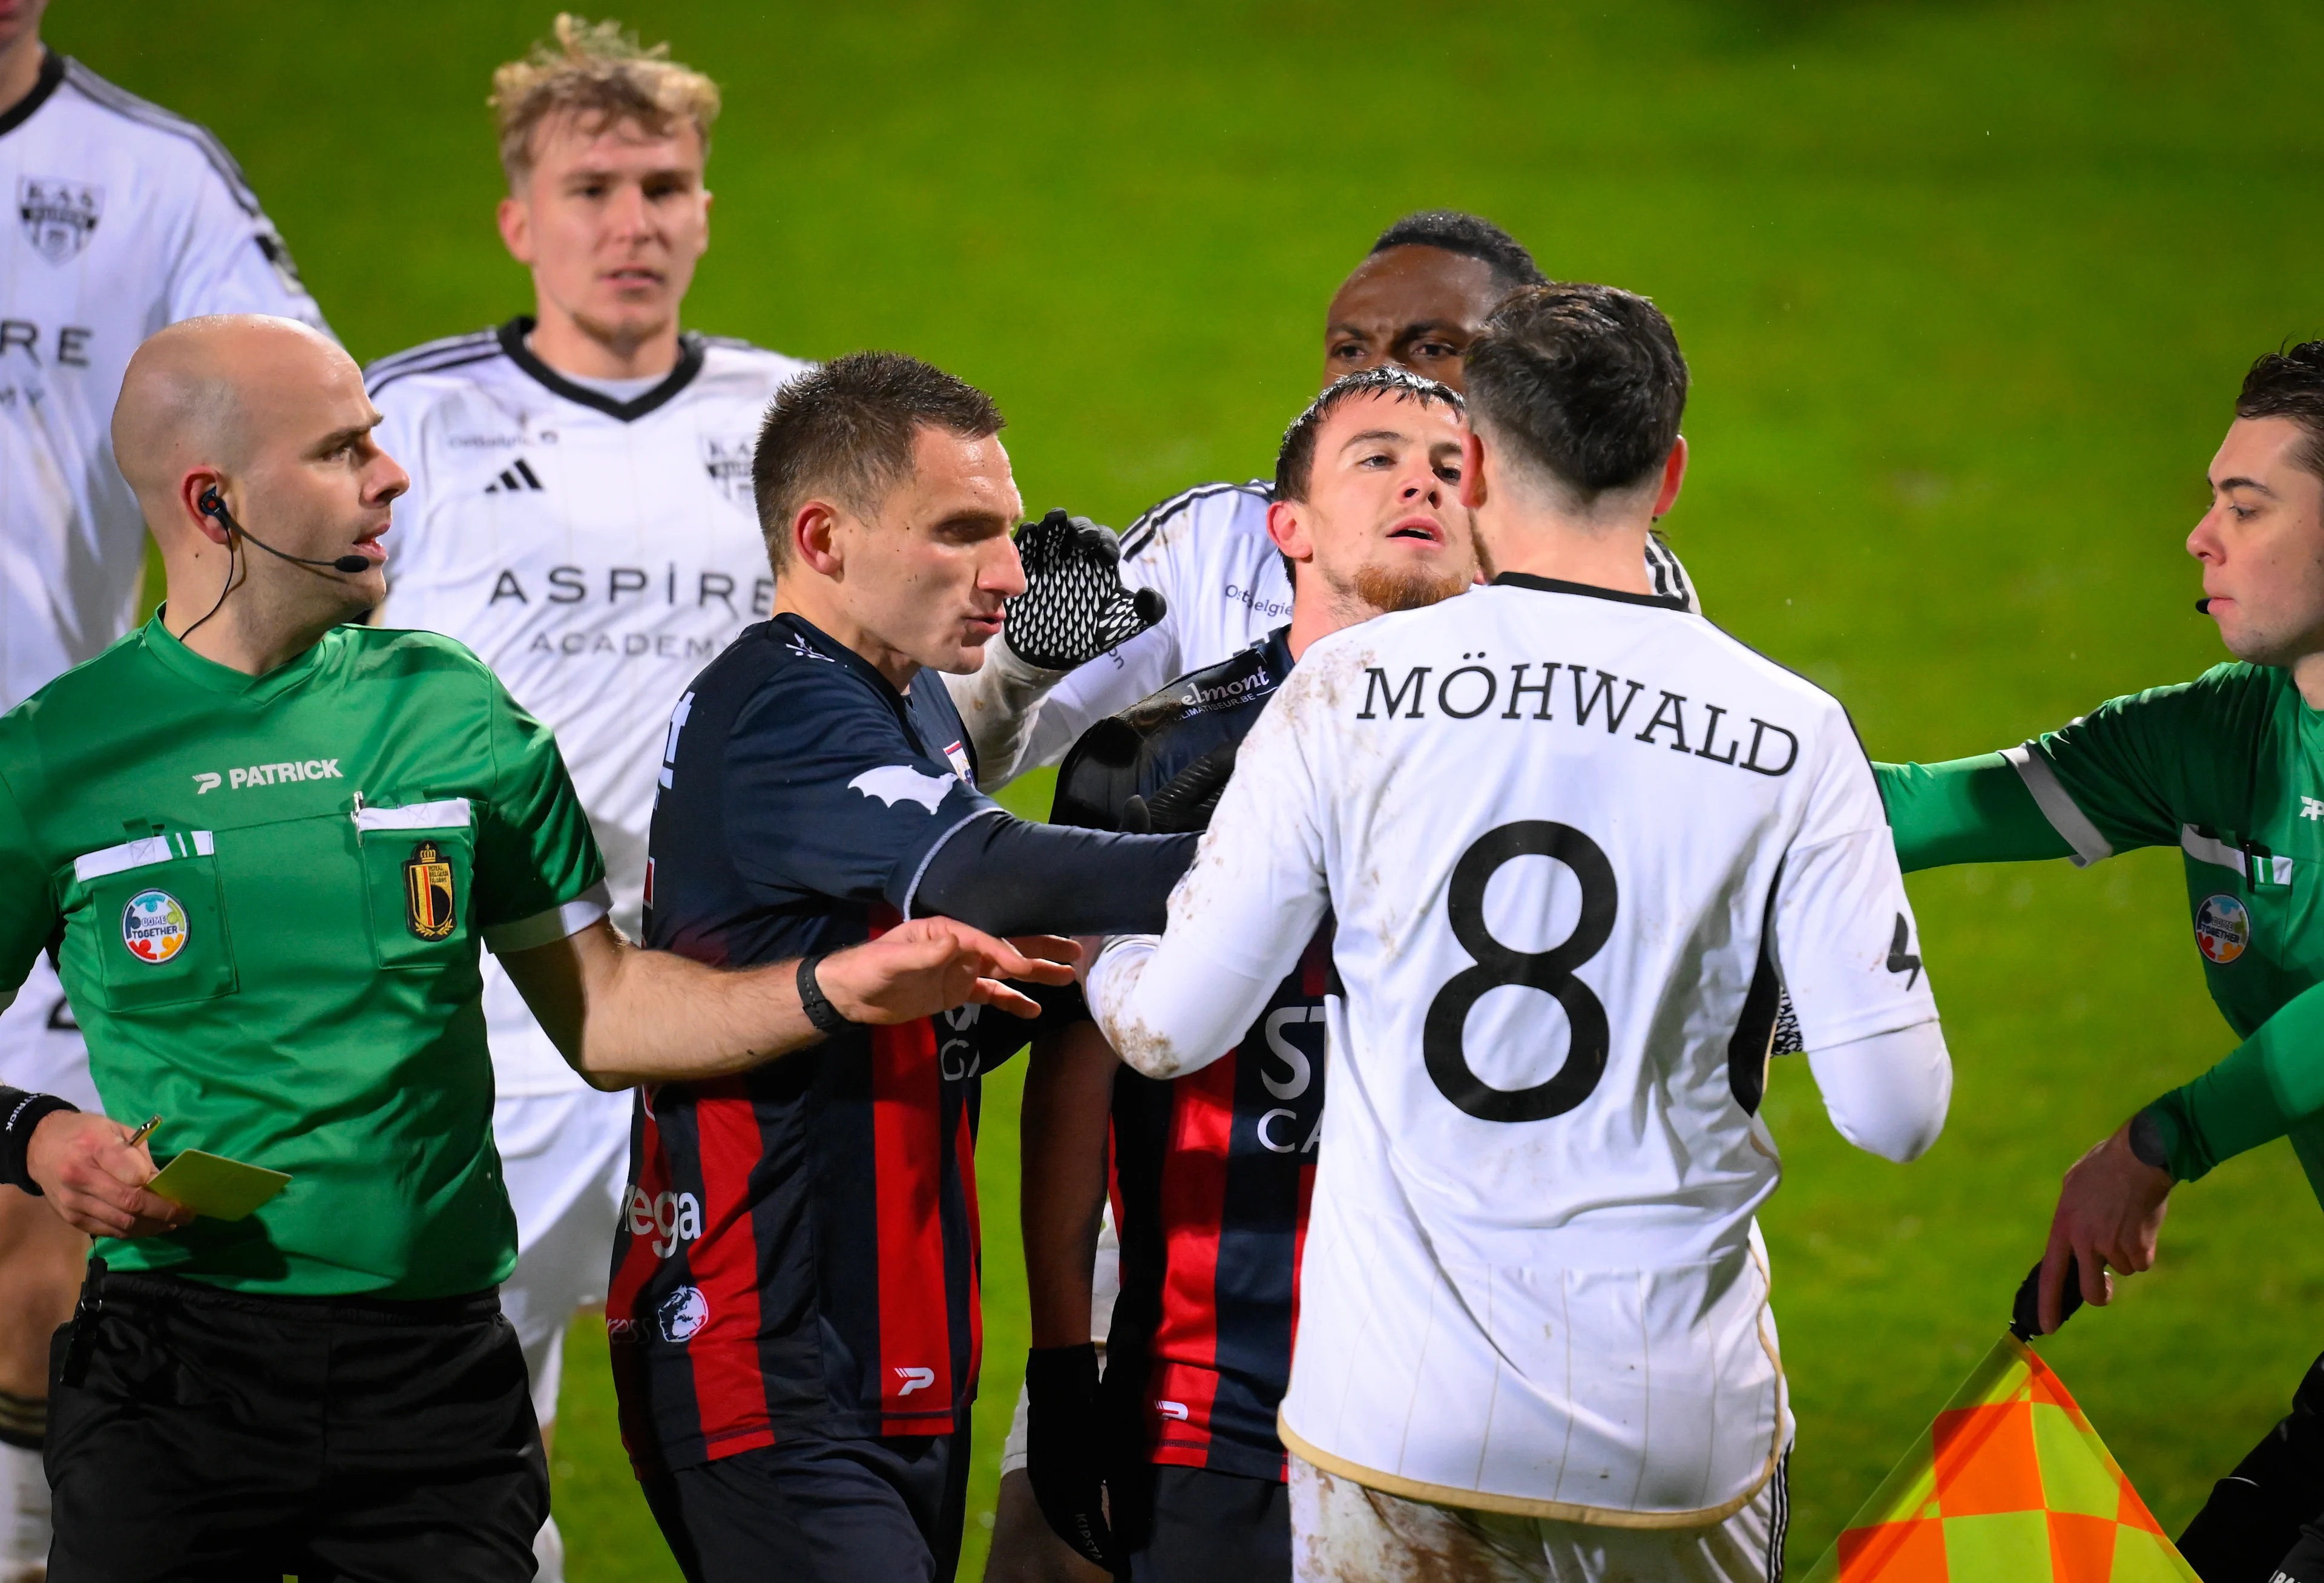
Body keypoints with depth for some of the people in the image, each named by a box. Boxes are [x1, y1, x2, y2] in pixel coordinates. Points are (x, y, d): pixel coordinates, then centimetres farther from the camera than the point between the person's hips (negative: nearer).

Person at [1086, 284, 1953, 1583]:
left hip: (1396, 1420, 0)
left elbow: (1169, 1030, 1)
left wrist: (1082, 953, 24)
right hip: (1680, 1432, 0)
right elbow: (1898, 1112, -7)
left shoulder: (1349, 693, -5)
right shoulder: (1792, 737, -6)